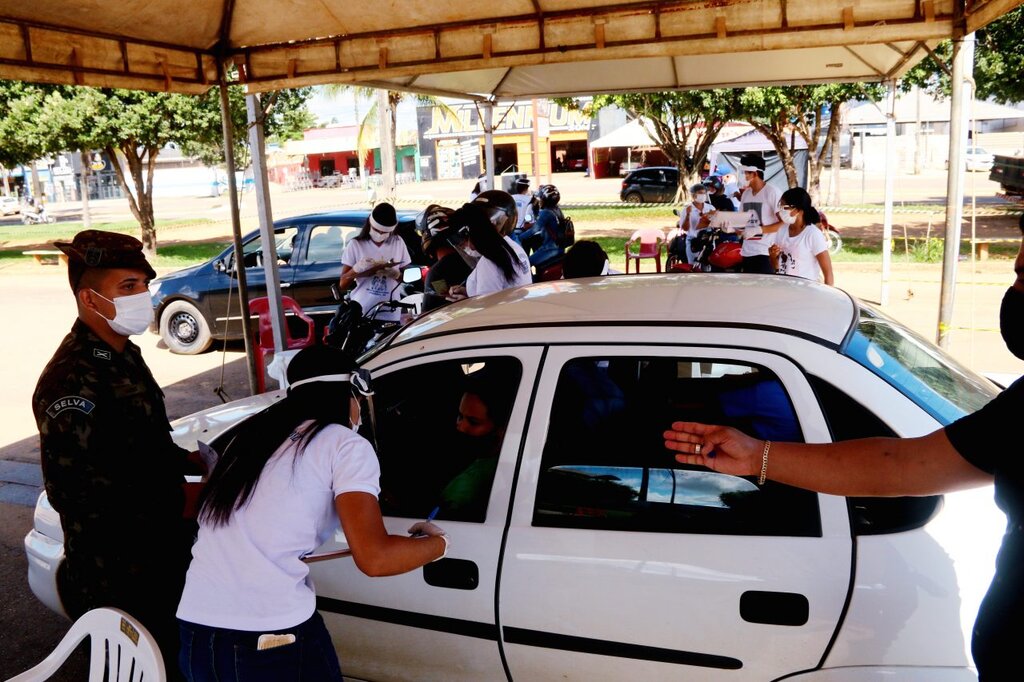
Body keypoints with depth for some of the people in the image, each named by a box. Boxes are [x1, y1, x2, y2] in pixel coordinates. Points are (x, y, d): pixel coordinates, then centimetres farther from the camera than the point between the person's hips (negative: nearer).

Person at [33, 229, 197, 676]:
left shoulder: (123, 355, 7)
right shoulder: (72, 382, -24)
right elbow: (74, 491, -25)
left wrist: (186, 460, 1)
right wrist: (180, 499, -21)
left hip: (162, 555, 9)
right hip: (116, 578, -8)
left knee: (174, 656, 22)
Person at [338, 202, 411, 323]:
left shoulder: (398, 243, 8)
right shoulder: (355, 245, 2)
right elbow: (342, 284, 1)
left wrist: (395, 274, -11)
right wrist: (357, 269, -17)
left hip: (390, 315, 2)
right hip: (359, 314, -1)